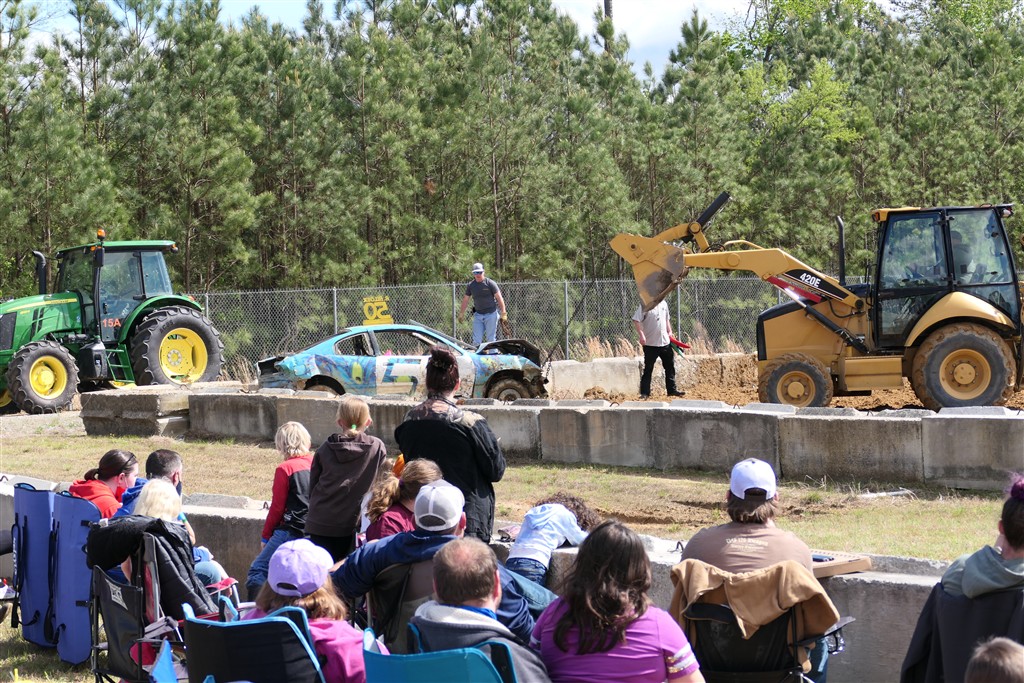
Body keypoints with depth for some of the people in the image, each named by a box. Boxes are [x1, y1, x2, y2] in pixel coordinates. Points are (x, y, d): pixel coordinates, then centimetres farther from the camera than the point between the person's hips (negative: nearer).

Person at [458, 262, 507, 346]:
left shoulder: (490, 283, -7)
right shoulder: (470, 285, 5)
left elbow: (499, 297, -6)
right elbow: (465, 300, 14)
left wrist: (503, 312, -10)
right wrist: (461, 314, 14)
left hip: (491, 314, -4)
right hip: (478, 315, 4)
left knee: (491, 339, -1)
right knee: (476, 340, -1)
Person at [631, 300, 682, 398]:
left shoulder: (663, 304, 10)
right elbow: (636, 321, -15)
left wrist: (670, 332, 13)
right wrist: (641, 335, -23)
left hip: (665, 342, 6)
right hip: (650, 344, -6)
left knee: (670, 366, 11)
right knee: (648, 369, -2)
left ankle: (671, 390, 20)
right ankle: (644, 392, 4)